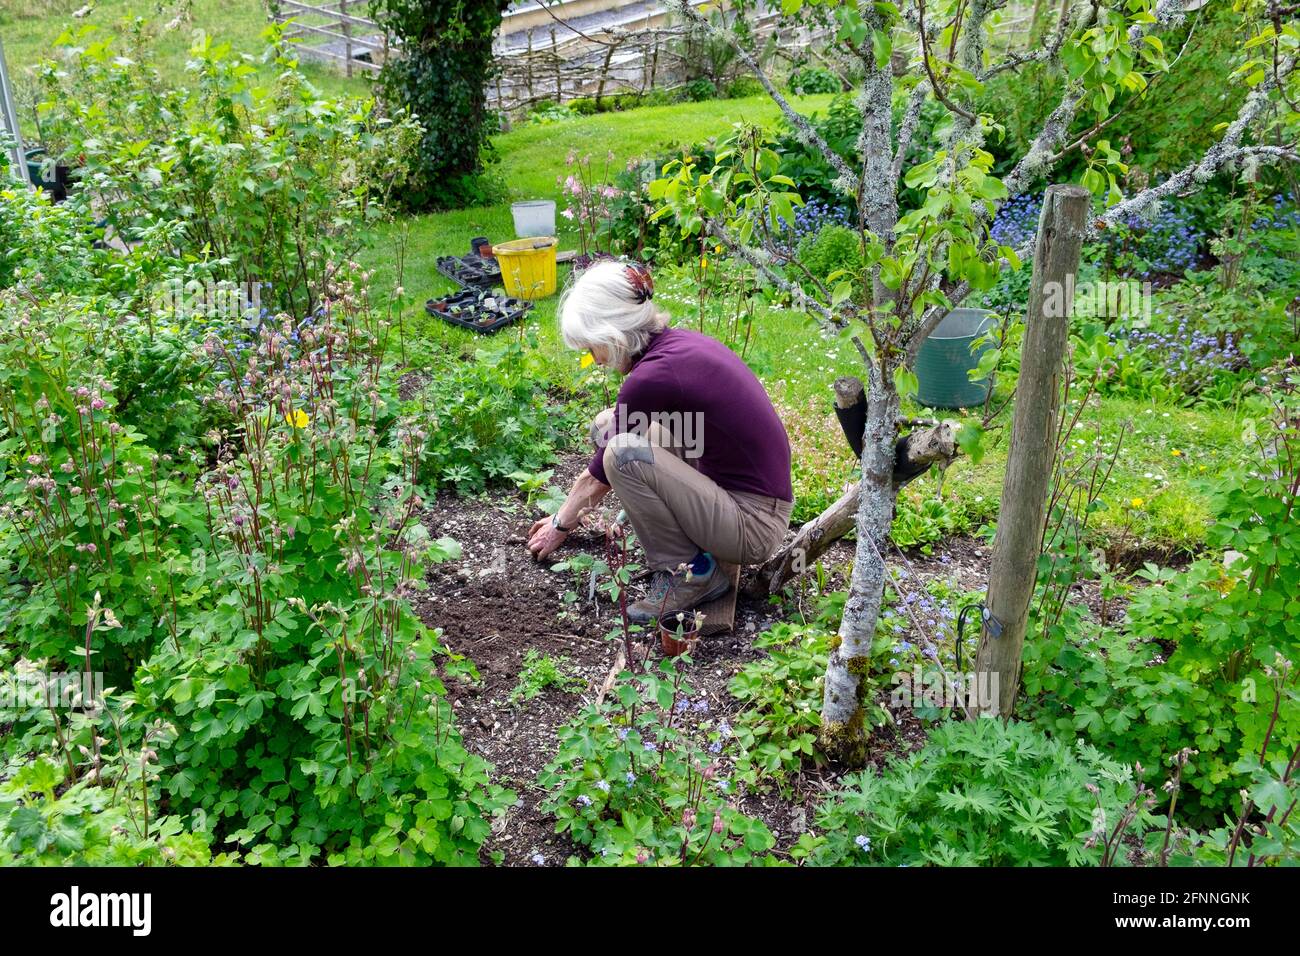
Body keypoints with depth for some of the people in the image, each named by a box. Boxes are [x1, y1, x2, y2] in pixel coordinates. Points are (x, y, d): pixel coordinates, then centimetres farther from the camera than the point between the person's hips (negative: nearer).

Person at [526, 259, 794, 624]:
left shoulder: (652, 375, -22)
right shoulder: (679, 343, 6)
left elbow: (601, 471, -6)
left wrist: (561, 525, 12)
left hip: (753, 527, -9)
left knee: (622, 451, -23)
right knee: (609, 426, 9)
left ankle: (693, 573, -6)